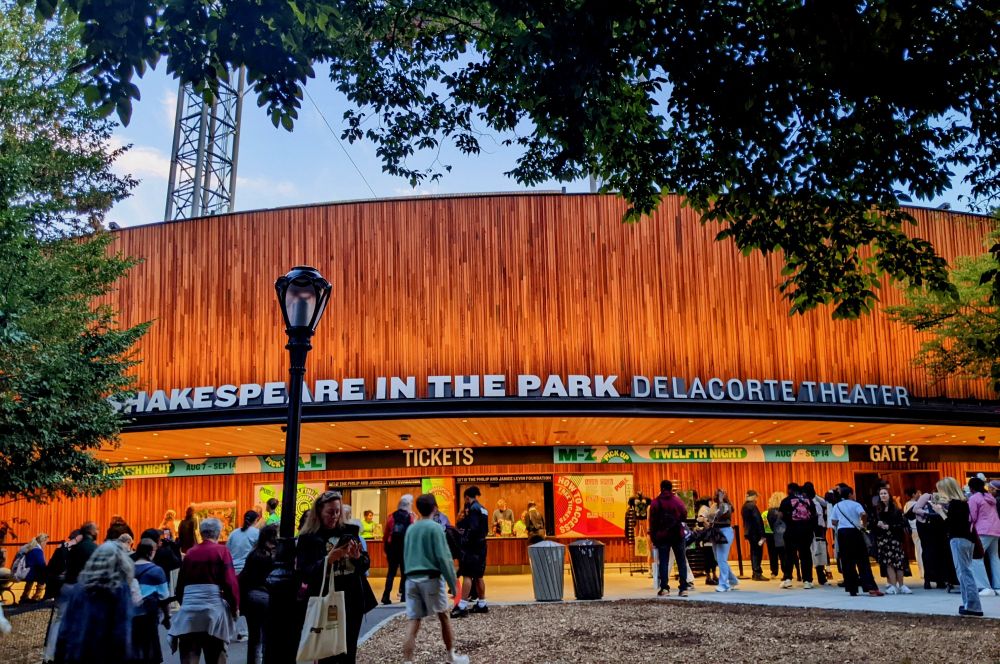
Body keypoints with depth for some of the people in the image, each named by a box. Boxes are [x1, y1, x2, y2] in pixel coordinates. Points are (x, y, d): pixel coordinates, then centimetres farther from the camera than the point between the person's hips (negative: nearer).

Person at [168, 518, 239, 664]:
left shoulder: (190, 552, 10)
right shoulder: (221, 551, -2)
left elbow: (181, 583, 12)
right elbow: (230, 582, -10)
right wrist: (235, 606, 2)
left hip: (189, 610, 3)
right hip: (213, 609, -3)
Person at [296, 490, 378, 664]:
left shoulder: (349, 531, 6)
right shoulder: (308, 538, -4)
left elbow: (366, 565, 9)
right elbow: (304, 574, -11)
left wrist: (357, 556, -13)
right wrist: (328, 559, -23)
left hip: (353, 601, 3)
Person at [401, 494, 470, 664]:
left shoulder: (410, 529, 12)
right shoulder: (435, 528, -6)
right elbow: (443, 557, -10)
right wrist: (452, 582, -6)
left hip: (411, 578, 4)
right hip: (431, 578, -4)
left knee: (413, 622, 3)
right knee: (444, 617, 13)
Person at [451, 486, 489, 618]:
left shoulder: (473, 508, -11)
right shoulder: (482, 509, 15)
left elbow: (473, 528, -21)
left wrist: (465, 541, -15)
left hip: (471, 547, -9)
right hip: (481, 545, 9)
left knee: (467, 575, -10)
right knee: (478, 576, 14)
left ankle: (462, 606, -12)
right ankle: (481, 604, 19)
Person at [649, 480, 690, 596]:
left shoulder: (655, 502, -3)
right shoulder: (678, 500, -1)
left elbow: (652, 521, -3)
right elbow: (684, 515, 4)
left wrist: (653, 537, 3)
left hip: (662, 535, 0)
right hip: (677, 535, 1)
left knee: (663, 562, 4)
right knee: (681, 561, 5)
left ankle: (664, 588, 0)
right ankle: (683, 588, 0)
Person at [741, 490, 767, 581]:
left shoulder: (744, 507, 11)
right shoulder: (753, 506, -18)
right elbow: (758, 521, -19)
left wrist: (747, 532, 19)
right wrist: (762, 535, -18)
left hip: (749, 533, 9)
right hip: (756, 533, -9)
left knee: (754, 553, 14)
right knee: (758, 553, -4)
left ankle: (755, 573, 18)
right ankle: (758, 574, -4)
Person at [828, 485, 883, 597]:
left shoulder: (836, 506, 11)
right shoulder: (855, 504, 0)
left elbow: (833, 522, 4)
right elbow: (863, 515, -18)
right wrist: (863, 524, -1)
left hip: (842, 533, 3)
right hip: (854, 532, -3)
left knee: (847, 562, 5)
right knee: (862, 561, 0)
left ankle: (852, 589, 7)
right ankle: (871, 588, -8)